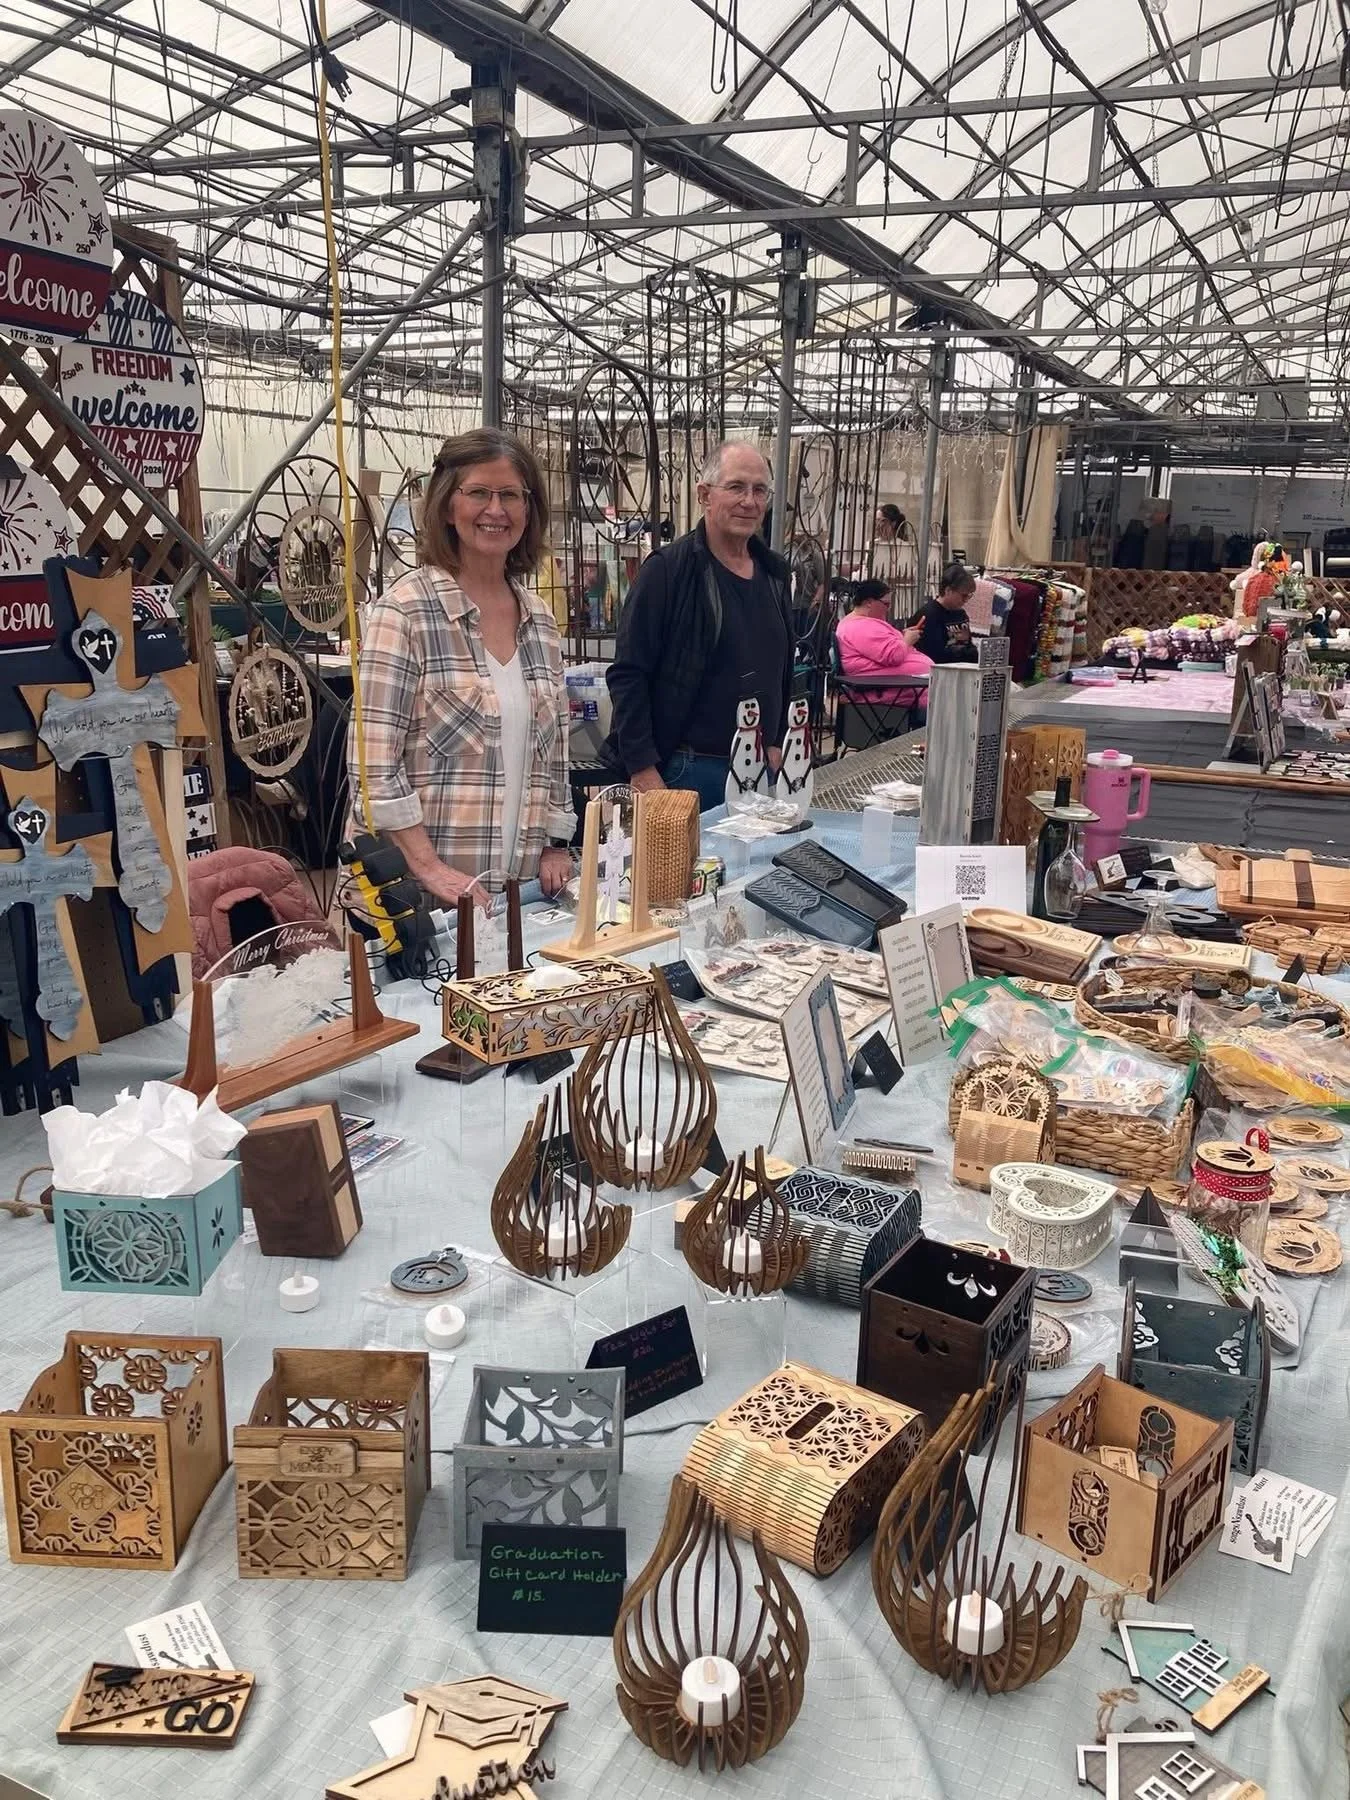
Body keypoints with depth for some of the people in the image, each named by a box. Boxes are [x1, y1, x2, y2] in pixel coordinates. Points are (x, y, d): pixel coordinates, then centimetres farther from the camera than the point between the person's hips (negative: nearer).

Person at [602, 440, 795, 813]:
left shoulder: (774, 572, 11)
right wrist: (643, 770, -17)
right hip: (689, 768, -6)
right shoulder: (668, 569, -10)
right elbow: (628, 675, -13)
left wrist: (777, 743, 13)